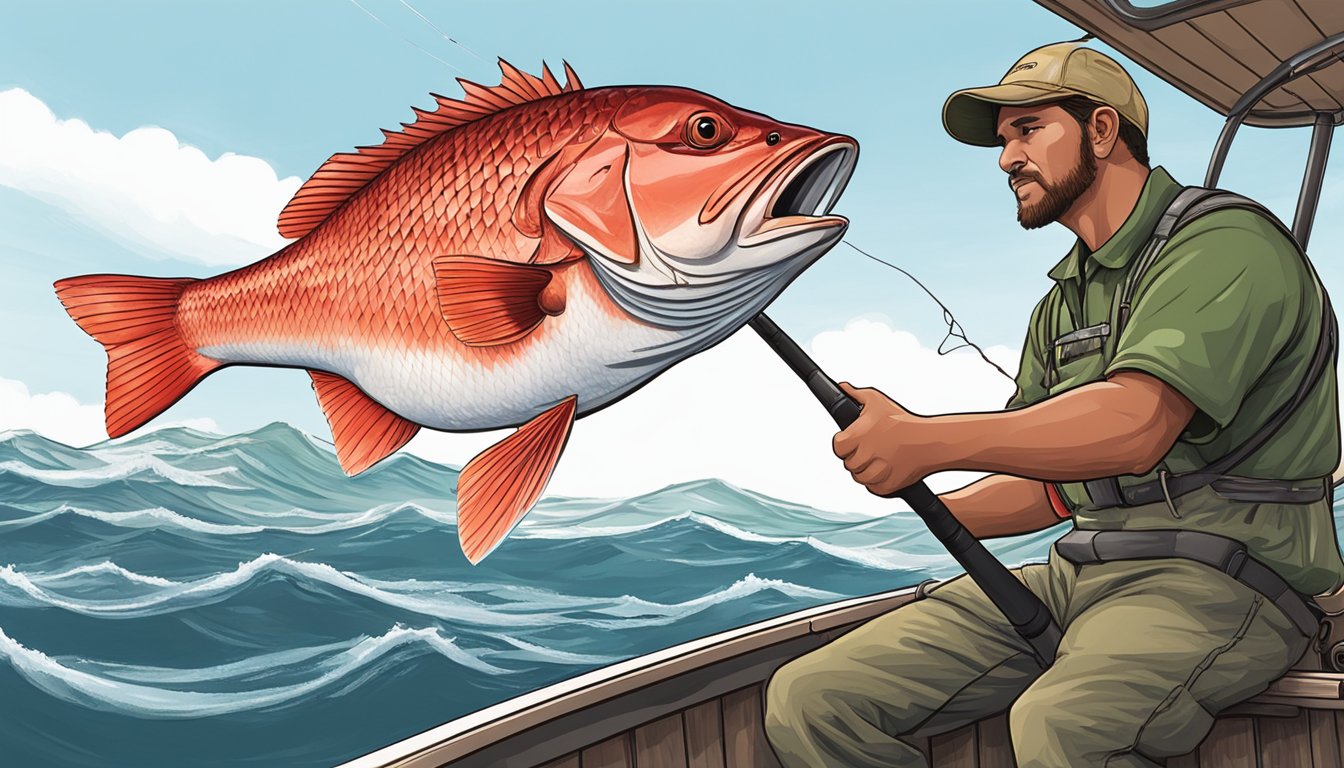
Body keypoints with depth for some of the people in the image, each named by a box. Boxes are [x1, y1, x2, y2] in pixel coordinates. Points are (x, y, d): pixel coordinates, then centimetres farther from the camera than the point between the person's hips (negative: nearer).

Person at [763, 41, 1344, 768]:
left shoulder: (1224, 244, -7)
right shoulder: (1062, 305, 20)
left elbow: (1134, 424, -24)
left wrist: (927, 441, -26)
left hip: (1217, 576, -7)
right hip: (1076, 572, 7)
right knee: (810, 697, -10)